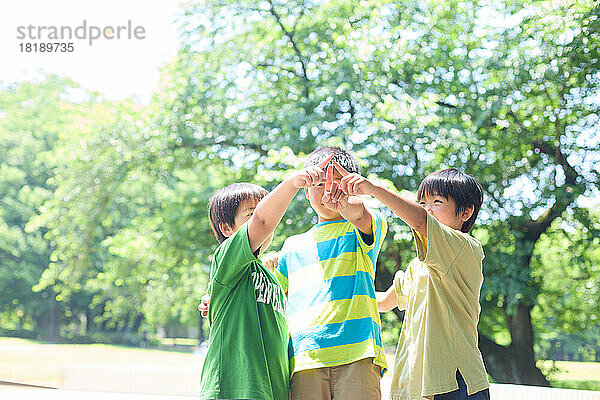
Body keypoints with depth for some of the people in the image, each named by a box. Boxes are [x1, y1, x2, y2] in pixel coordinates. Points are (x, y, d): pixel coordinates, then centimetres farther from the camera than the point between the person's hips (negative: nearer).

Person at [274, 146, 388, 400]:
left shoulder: (359, 230, 12)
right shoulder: (294, 246, 25)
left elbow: (360, 214, -13)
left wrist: (342, 204, -37)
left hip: (357, 354, -3)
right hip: (304, 358, 3)